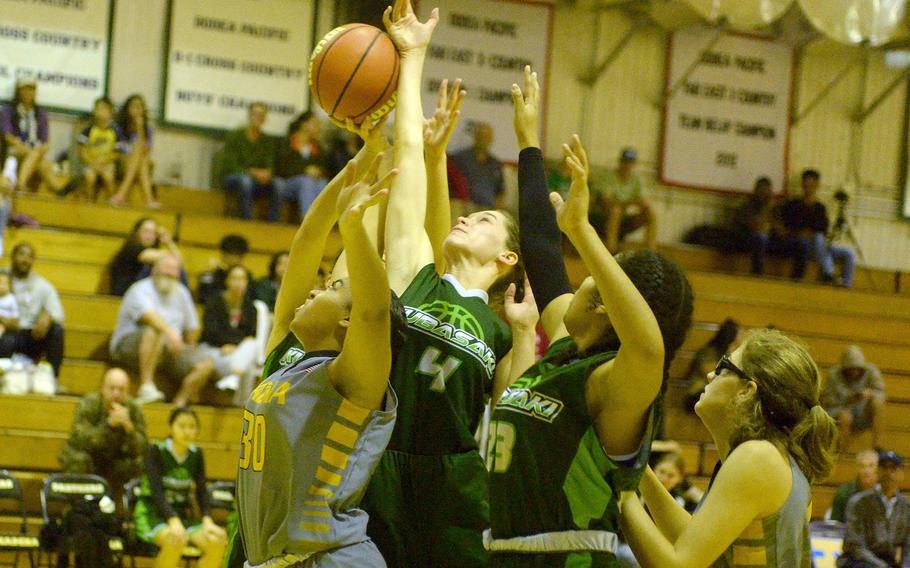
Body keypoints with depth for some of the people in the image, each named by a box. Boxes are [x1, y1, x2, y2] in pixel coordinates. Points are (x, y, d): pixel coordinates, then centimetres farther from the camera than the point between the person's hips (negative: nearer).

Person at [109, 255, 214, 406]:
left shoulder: (181, 293, 15)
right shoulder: (141, 290, -8)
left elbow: (192, 327, 19)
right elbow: (148, 315, -30)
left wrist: (189, 352, 10)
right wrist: (170, 332, -45)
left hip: (170, 349, 6)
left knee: (206, 364, -15)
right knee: (154, 331, -40)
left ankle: (179, 404, -21)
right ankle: (146, 386, -42)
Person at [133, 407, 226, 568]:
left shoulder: (196, 454, 7)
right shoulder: (156, 451, -8)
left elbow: (201, 491, 4)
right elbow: (156, 490, -19)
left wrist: (207, 520, -14)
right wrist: (173, 521, -33)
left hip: (182, 515, 5)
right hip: (151, 514, -5)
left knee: (217, 541, -23)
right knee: (176, 539, -38)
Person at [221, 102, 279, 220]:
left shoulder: (267, 141, 11)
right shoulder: (234, 137, -1)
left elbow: (270, 166, 4)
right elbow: (231, 166, -8)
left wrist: (267, 173, -22)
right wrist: (253, 172, -24)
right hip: (233, 178, -3)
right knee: (245, 180, -40)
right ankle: (247, 220, -41)